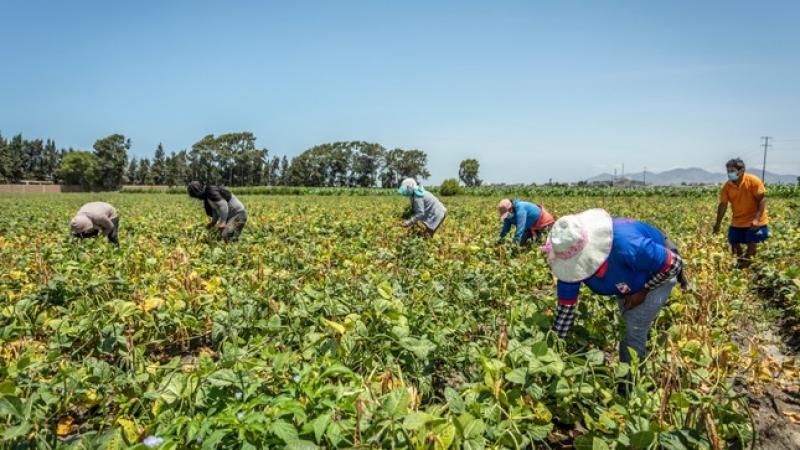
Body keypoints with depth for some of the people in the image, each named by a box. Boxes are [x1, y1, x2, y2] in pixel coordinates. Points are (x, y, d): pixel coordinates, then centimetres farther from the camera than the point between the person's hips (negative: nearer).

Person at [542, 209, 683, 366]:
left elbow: (675, 263, -29)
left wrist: (643, 292, -21)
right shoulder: (571, 261, -29)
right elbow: (566, 306, -18)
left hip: (658, 274, -5)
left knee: (634, 332, -10)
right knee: (627, 326, 20)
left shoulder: (625, 245, -48)